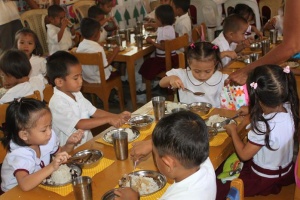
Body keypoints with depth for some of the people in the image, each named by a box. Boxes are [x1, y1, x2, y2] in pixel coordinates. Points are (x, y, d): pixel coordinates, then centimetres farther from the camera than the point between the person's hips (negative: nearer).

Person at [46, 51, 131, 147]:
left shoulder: (76, 94, 8)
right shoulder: (57, 103, -18)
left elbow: (93, 111, 11)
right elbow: (79, 124, -25)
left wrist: (117, 116, -3)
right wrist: (109, 119, -25)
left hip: (88, 142, 8)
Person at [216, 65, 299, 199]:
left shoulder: (263, 127, -36)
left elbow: (244, 155, -19)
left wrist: (233, 131, -7)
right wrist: (253, 111, 5)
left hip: (265, 179, -7)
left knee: (218, 187, 1)